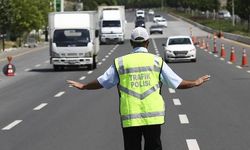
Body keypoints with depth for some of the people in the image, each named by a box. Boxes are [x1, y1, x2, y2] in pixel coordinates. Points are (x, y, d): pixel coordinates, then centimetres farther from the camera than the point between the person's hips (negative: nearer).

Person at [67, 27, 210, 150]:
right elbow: (177, 83, 5)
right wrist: (195, 83, 23)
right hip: (153, 116, 0)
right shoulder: (157, 61, 2)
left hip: (129, 118, 0)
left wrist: (83, 86, 27)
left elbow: (102, 82, 9)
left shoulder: (120, 62, 2)